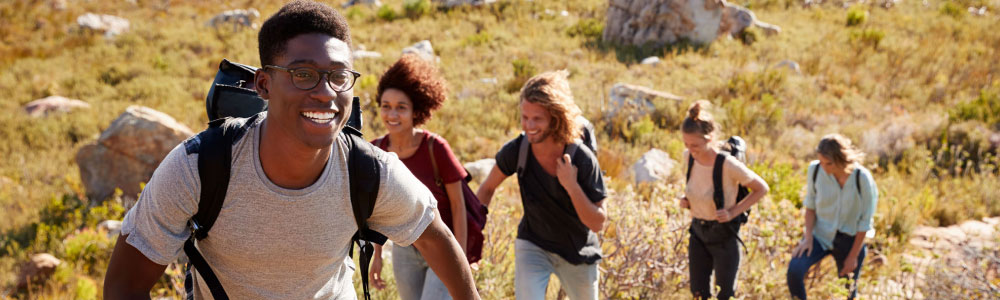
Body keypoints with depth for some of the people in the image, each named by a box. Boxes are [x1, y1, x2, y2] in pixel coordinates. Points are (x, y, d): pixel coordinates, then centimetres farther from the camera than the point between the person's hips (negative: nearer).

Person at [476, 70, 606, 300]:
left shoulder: (583, 160, -26)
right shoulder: (516, 151, -20)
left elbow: (598, 224, -23)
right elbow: (487, 188, 0)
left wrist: (572, 186, -35)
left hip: (577, 253, 0)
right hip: (532, 245, 0)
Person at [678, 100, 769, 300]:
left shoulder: (728, 165, -25)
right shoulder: (689, 157, -8)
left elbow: (761, 188, -11)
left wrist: (734, 212, -18)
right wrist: (685, 198, -4)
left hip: (724, 235, -5)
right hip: (698, 232, 5)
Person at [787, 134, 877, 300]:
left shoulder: (862, 178, -20)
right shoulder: (815, 170, -14)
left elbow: (865, 221, -11)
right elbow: (810, 205, 1)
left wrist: (853, 256, -8)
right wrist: (808, 237, -9)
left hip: (849, 240, -1)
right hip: (820, 234, 1)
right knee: (795, 269, -24)